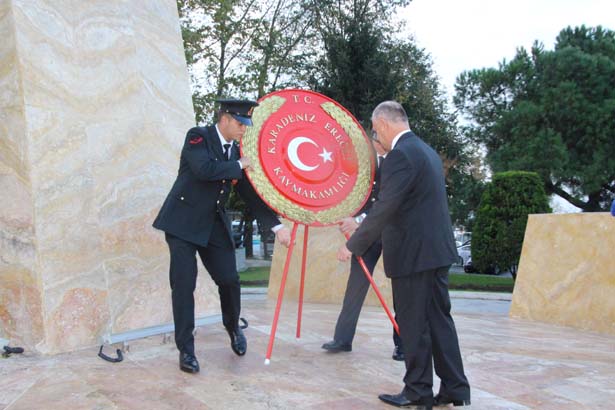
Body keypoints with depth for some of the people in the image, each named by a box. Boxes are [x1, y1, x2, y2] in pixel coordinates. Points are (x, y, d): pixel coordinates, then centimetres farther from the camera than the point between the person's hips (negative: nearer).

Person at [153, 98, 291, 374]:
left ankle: (233, 327, 33)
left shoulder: (238, 152, 7)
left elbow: (251, 194, 8)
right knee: (184, 284, -6)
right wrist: (239, 166, -15)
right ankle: (186, 349, 7)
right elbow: (204, 169, -28)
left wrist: (276, 226, 1)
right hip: (183, 223, -5)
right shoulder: (198, 136, -8)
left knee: (229, 280, 4)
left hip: (213, 224, 5)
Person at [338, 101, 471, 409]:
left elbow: (384, 208, -20)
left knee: (413, 325, 2)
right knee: (439, 320, 13)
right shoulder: (426, 150, 15)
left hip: (414, 254, -9)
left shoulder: (400, 155, -15)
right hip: (436, 249, 9)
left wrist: (353, 245, -14)